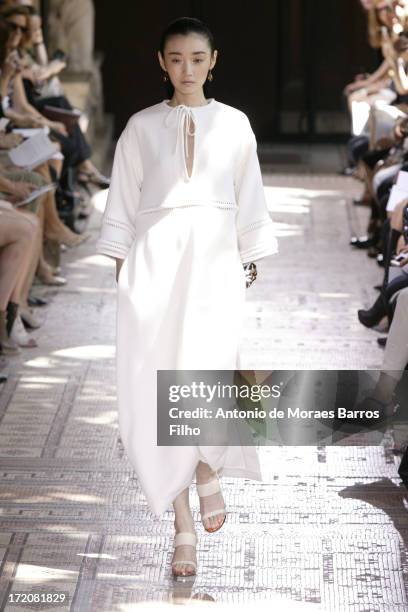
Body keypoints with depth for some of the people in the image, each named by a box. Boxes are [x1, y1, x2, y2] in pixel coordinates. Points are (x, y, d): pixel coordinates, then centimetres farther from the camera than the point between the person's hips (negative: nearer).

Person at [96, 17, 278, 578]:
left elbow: (249, 198, 11)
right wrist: (121, 267, 4)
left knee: (207, 370, -20)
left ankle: (208, 472, 12)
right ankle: (183, 525, 4)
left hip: (214, 258, -1)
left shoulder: (233, 124, 8)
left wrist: (251, 261, 7)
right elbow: (123, 200, 9)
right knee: (158, 385, -4)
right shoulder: (141, 126, 8)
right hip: (154, 257, 1)